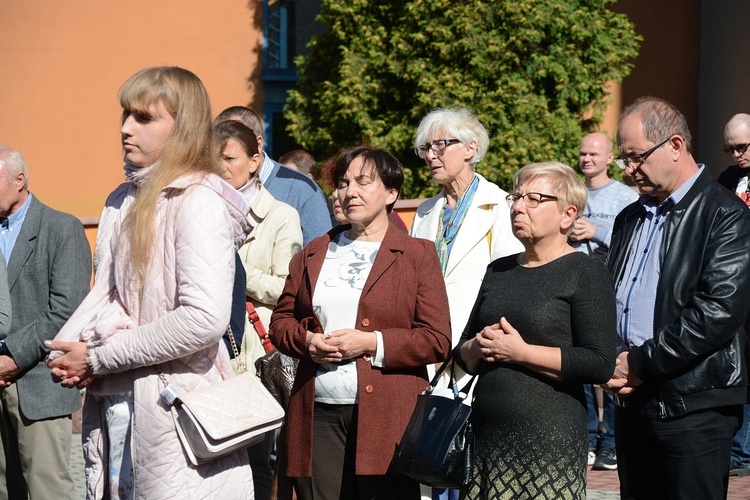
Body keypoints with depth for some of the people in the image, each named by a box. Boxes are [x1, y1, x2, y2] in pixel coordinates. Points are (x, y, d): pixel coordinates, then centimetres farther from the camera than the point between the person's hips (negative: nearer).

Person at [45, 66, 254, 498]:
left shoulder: (198, 200, -11)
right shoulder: (123, 201, 14)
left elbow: (205, 317, -21)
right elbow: (107, 292, 14)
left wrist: (99, 358, -14)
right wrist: (72, 353, -8)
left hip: (170, 404, -7)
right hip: (111, 399, 7)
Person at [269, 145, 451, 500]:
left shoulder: (418, 255, 4)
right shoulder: (312, 254, 16)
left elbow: (438, 341, -2)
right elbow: (281, 320, 17)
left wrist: (372, 342, -13)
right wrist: (306, 341, -4)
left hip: (387, 417, -3)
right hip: (318, 414, 3)